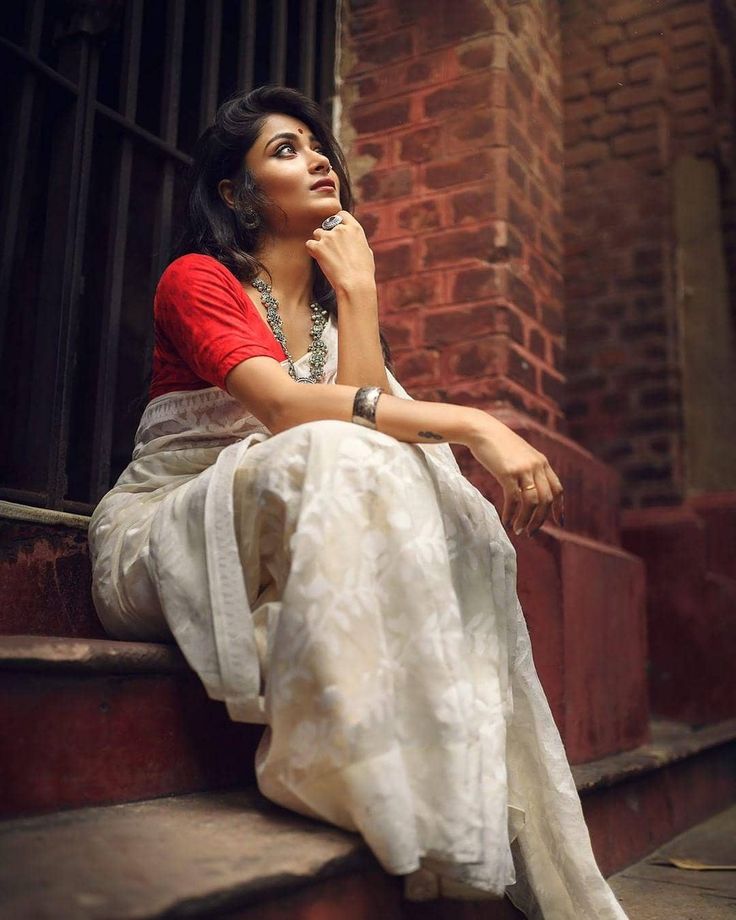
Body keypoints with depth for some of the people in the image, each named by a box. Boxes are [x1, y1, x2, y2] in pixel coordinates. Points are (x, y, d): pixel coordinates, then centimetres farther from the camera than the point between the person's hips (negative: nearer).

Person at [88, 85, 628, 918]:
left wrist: (357, 288, -7)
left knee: (433, 495, -21)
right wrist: (472, 424, -33)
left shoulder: (330, 301, 15)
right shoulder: (197, 279, -7)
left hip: (278, 544, 6)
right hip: (157, 544, -6)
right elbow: (286, 407, -27)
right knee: (338, 458, -34)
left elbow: (368, 402, -5)